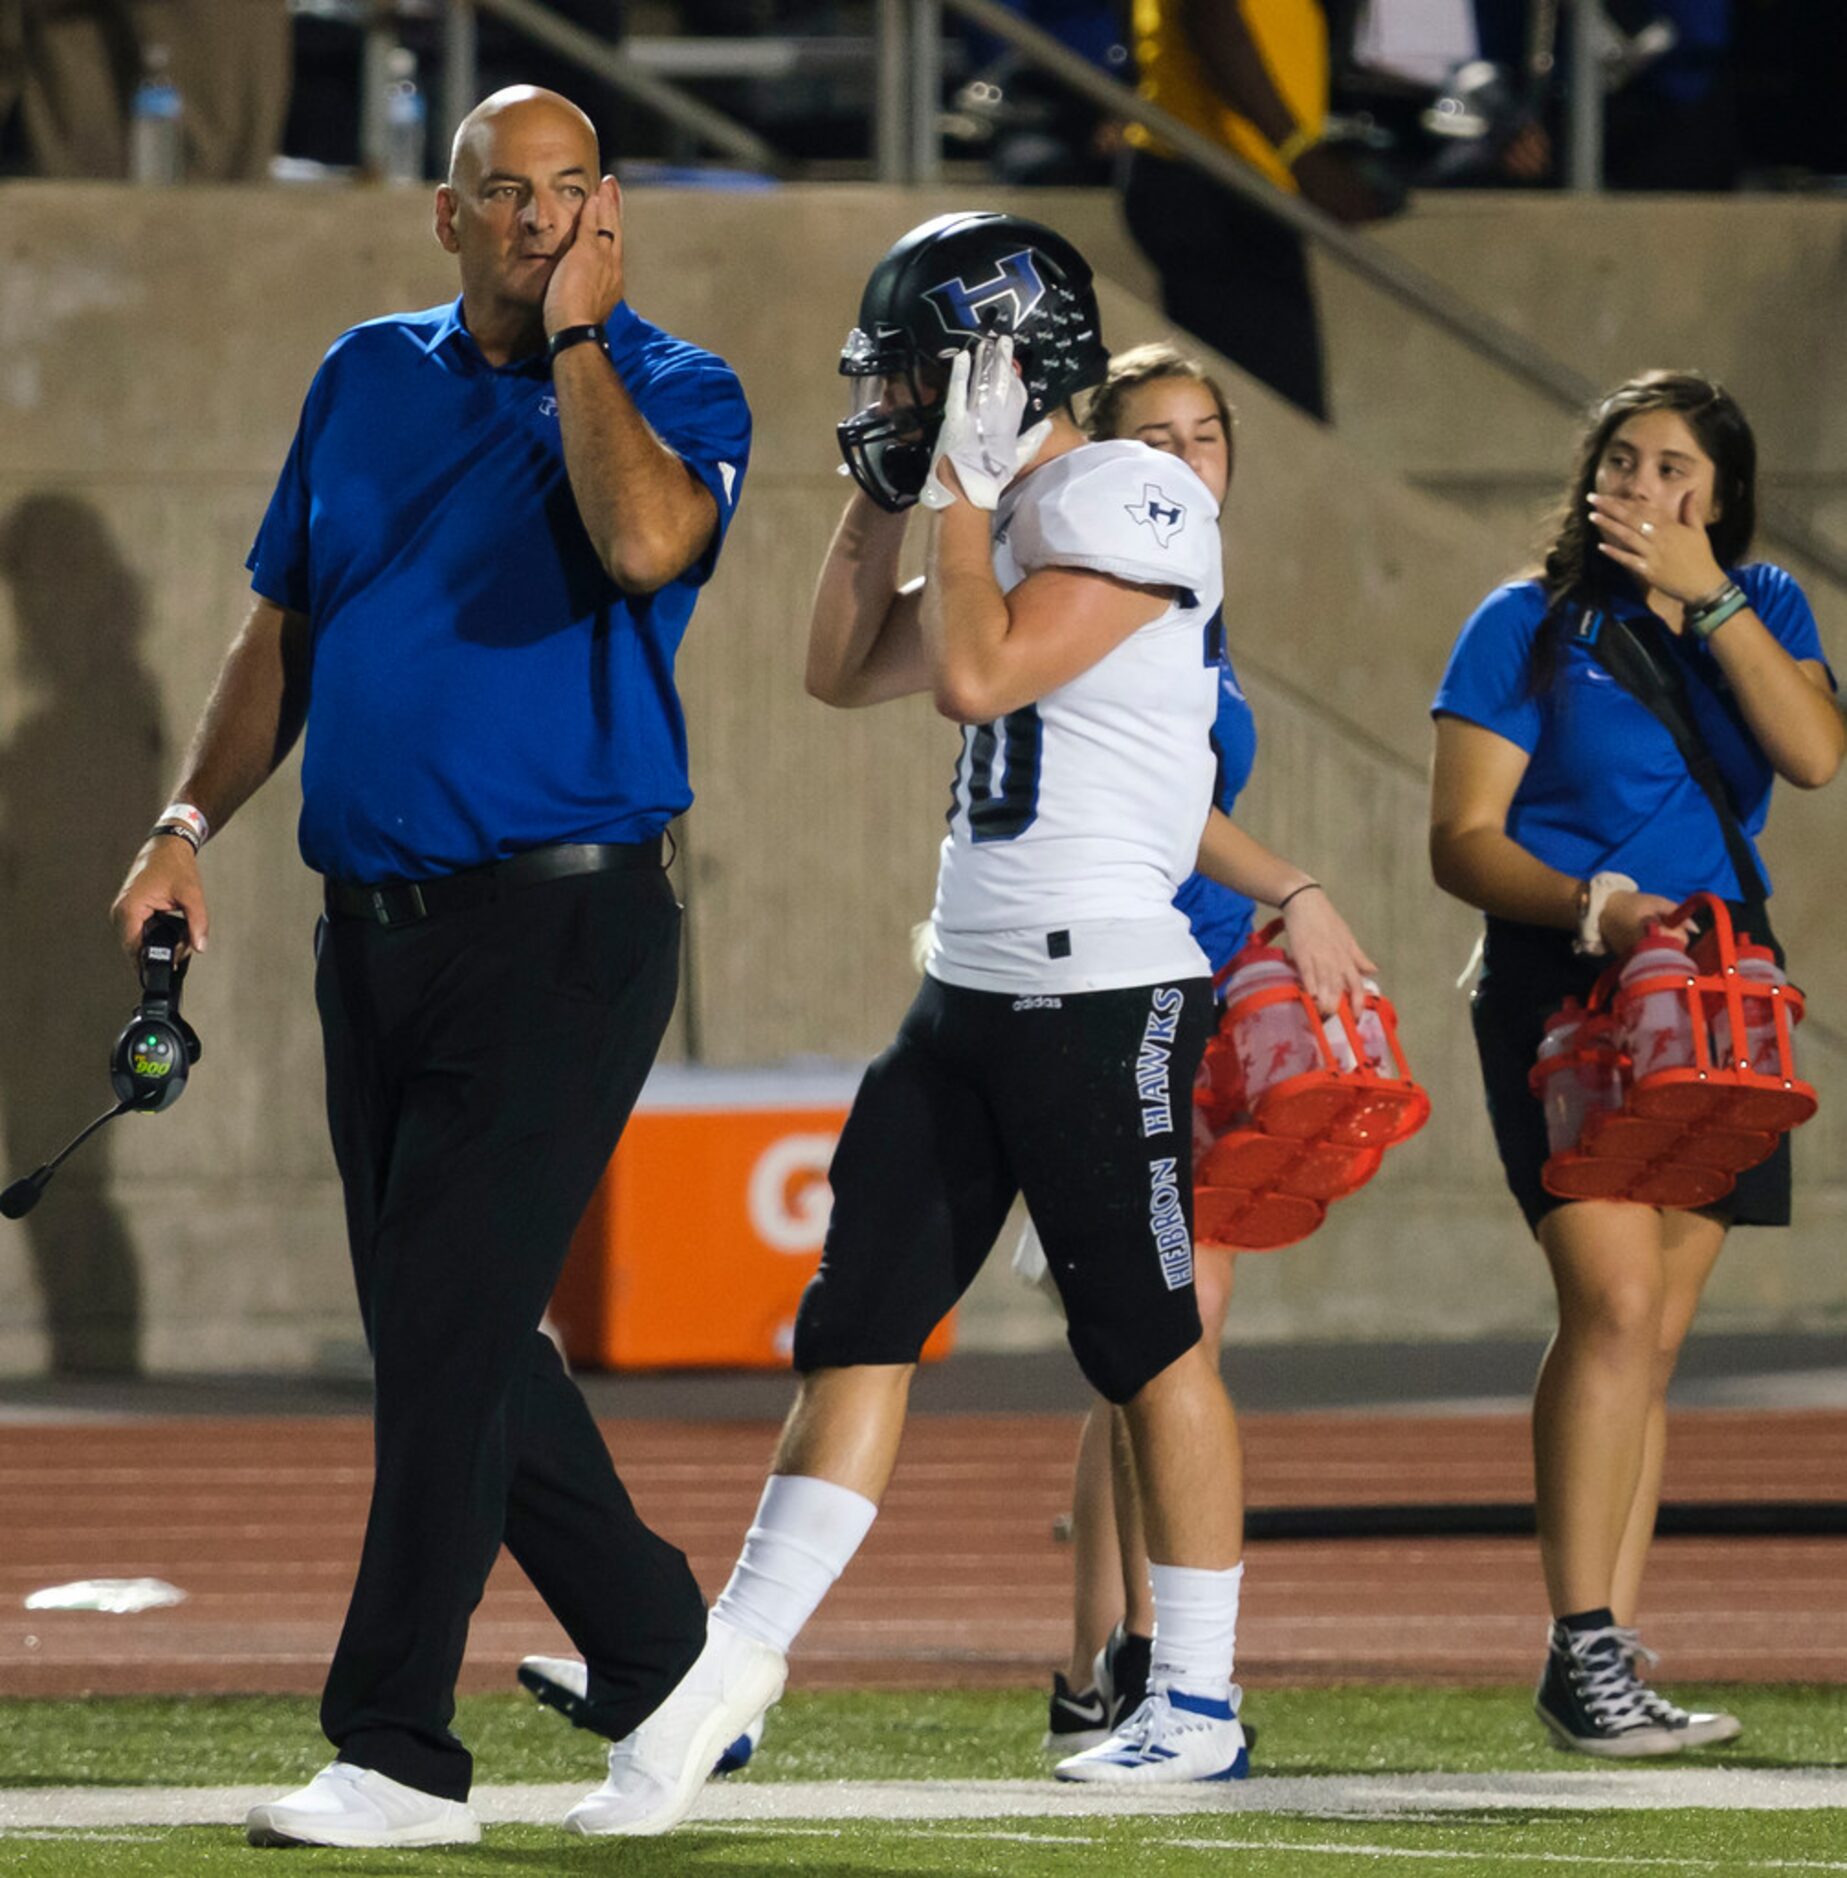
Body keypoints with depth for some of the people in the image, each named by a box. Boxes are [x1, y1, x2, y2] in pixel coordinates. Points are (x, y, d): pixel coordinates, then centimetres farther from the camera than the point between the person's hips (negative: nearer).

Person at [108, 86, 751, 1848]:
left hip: (560, 927, -6)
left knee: (445, 1325, -11)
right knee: (443, 1333, 9)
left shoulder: (671, 391, -3)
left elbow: (646, 542, -26)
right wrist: (191, 821, 8)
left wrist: (576, 332, -16)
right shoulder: (368, 379, 13)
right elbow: (285, 627, 20)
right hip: (375, 926, 6)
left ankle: (397, 1753, -7)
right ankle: (667, 1669, 22)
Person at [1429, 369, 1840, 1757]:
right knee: (1616, 1304, -18)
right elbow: (1462, 841, -5)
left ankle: (1615, 1662, 7)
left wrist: (1702, 593, -12)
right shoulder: (1527, 627, -1)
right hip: (1563, 994, -5)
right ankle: (1583, 1650, -18)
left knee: (1654, 1334, 5)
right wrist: (1587, 905, -23)